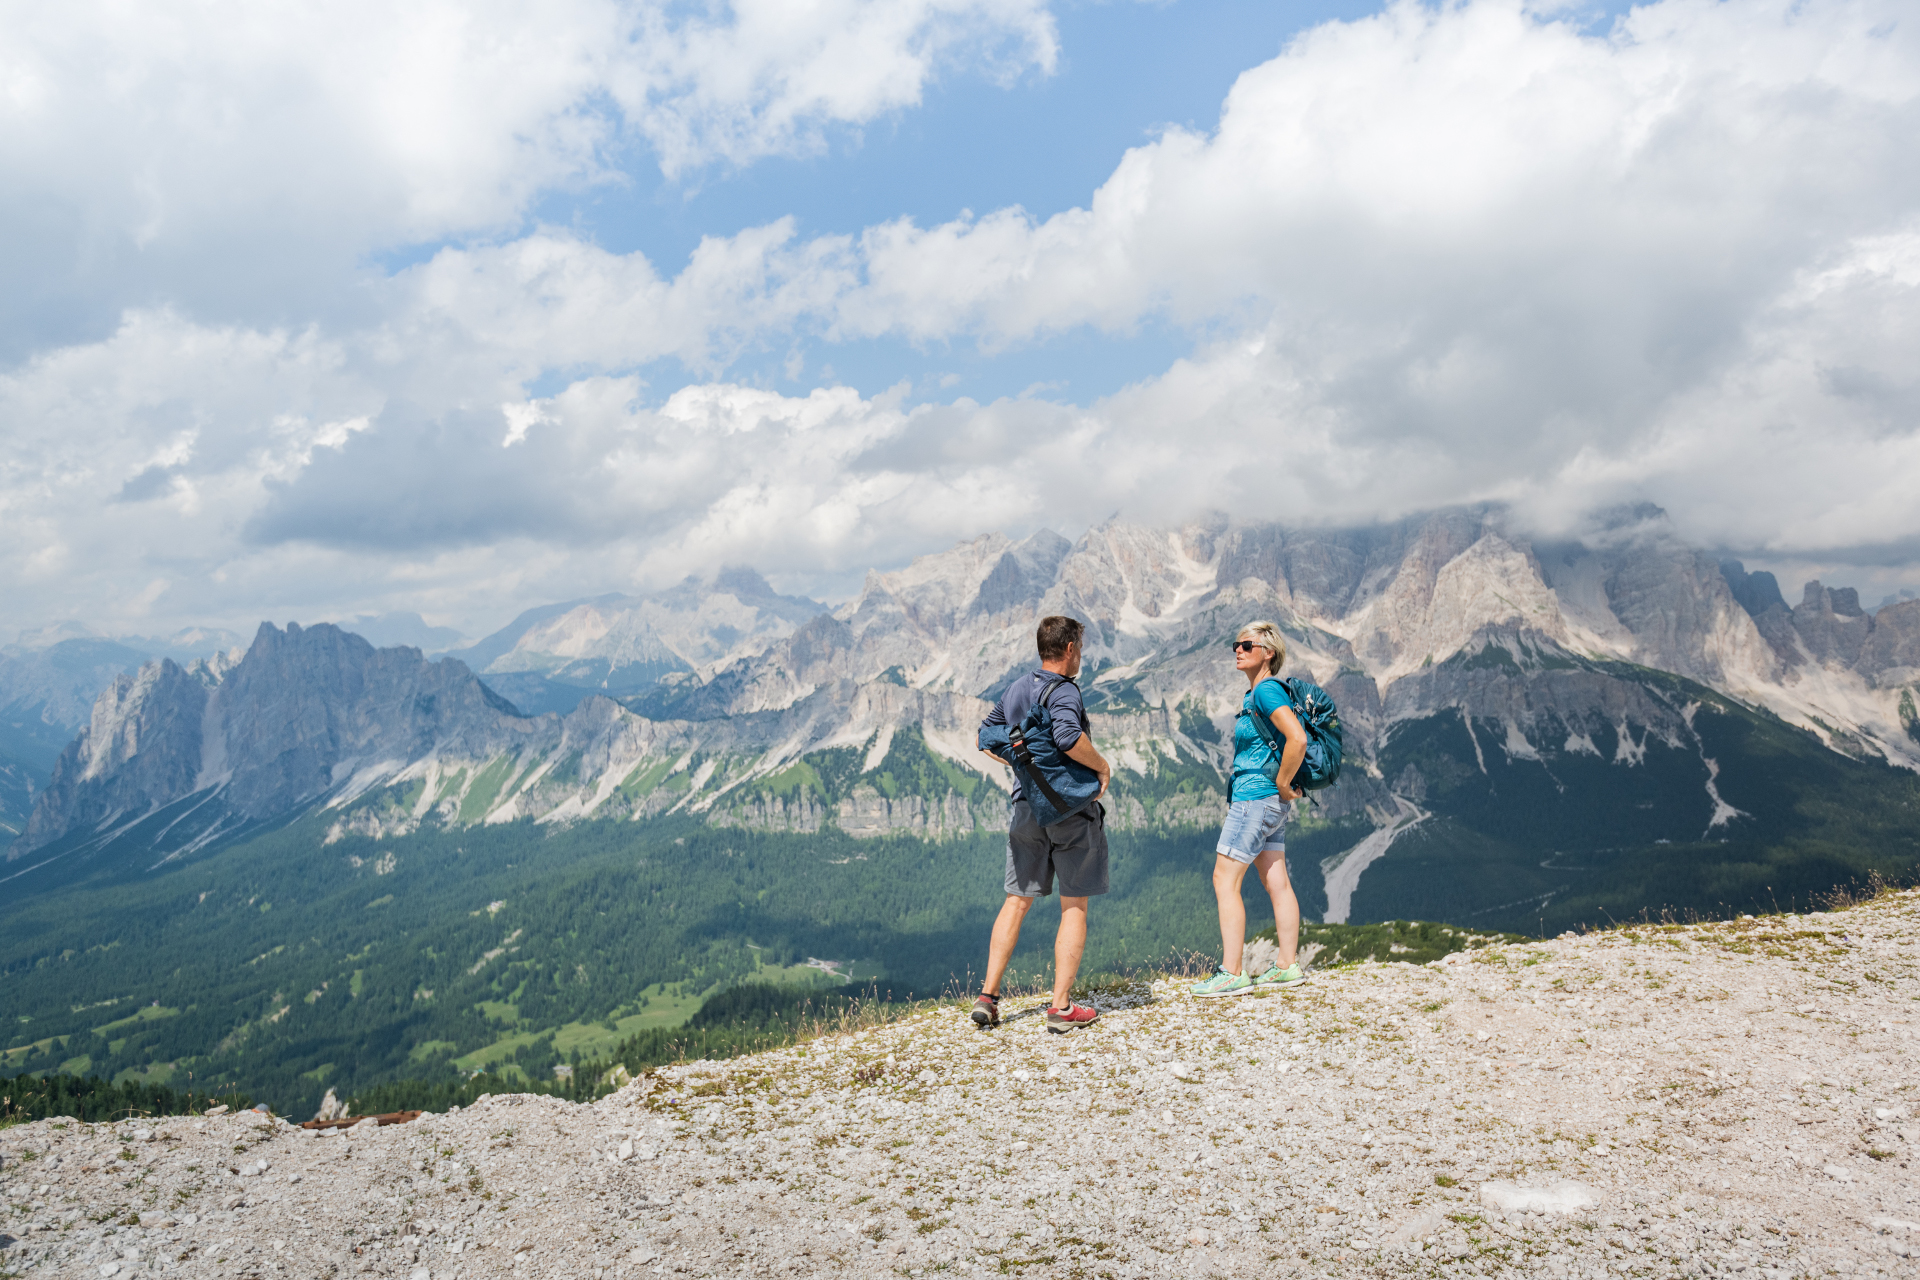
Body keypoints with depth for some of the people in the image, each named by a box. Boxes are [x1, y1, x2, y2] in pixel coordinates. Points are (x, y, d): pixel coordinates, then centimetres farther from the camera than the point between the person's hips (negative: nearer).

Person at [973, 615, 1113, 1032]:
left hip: (1024, 806, 6)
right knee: (1074, 907, 4)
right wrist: (1102, 766, -17)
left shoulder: (1015, 690, 10)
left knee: (1017, 901, 13)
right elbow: (1069, 737, -33)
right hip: (1070, 808, -6)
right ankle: (1061, 1006, 5)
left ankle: (987, 995, 10)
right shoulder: (1063, 691, -14)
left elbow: (987, 737, 18)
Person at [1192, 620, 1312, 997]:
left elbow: (1297, 740, -28)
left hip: (1255, 798, -10)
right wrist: (1283, 787, 21)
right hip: (1270, 803, 10)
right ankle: (1288, 966, 18)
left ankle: (1231, 974, -3)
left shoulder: (1267, 690, -16)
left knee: (1224, 881, -6)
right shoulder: (1255, 693, 14)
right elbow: (1286, 736, 30)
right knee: (1276, 883, 12)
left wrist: (1283, 784, -17)